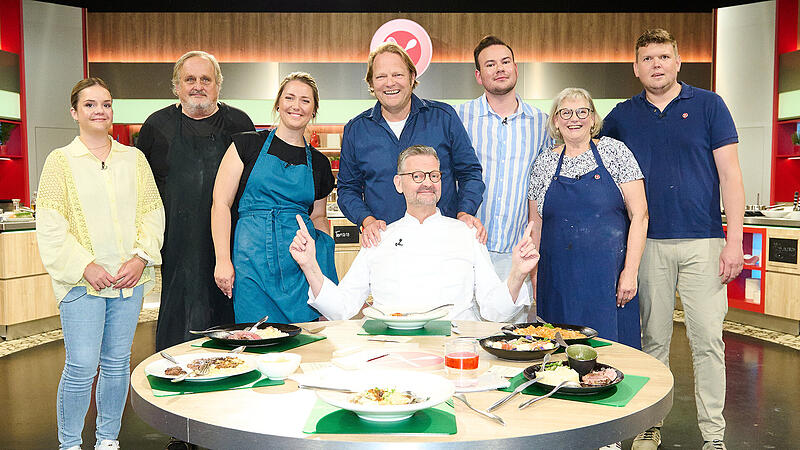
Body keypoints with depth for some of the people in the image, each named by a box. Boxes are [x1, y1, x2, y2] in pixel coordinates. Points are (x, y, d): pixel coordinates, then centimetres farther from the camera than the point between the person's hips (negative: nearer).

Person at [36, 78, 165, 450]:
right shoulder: (60, 161, 3)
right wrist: (85, 266, -12)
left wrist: (141, 257, -6)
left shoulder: (134, 158, 10)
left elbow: (152, 211, 8)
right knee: (81, 368, -3)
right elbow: (50, 226, -3)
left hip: (129, 278, 3)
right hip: (83, 281, -3)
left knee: (117, 364, 10)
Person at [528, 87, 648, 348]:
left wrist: (630, 272, -9)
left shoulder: (614, 152, 2)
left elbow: (639, 215, -3)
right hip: (559, 282, 2)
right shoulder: (544, 164, 9)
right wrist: (536, 281, 7)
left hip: (609, 277, -2)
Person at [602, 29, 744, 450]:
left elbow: (730, 174, 0)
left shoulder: (708, 105, 3)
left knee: (707, 340, 1)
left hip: (703, 241, -1)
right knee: (653, 337, 8)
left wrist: (734, 240, -7)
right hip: (648, 242, 2)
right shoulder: (621, 116, 8)